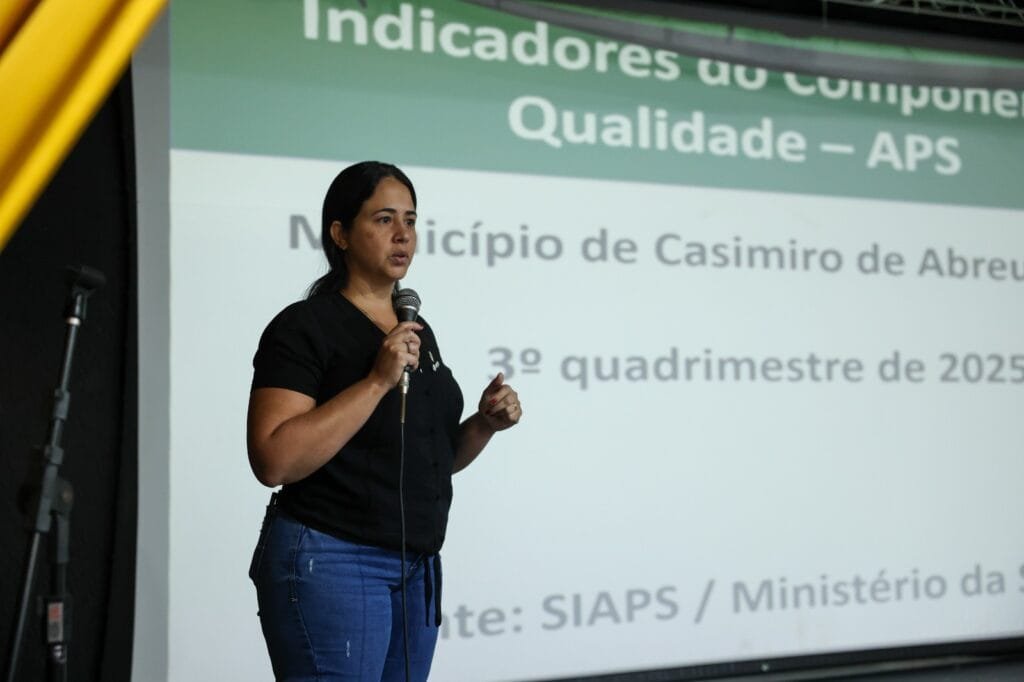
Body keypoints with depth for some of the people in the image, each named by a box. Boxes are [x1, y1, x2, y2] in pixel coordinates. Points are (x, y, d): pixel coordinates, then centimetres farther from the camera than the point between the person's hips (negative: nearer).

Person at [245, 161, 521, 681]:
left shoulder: (417, 329, 13)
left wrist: (484, 424, 0)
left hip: (417, 569, 8)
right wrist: (377, 381, -23)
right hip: (329, 562, -7)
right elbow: (274, 461, -21)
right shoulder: (304, 327, -10)